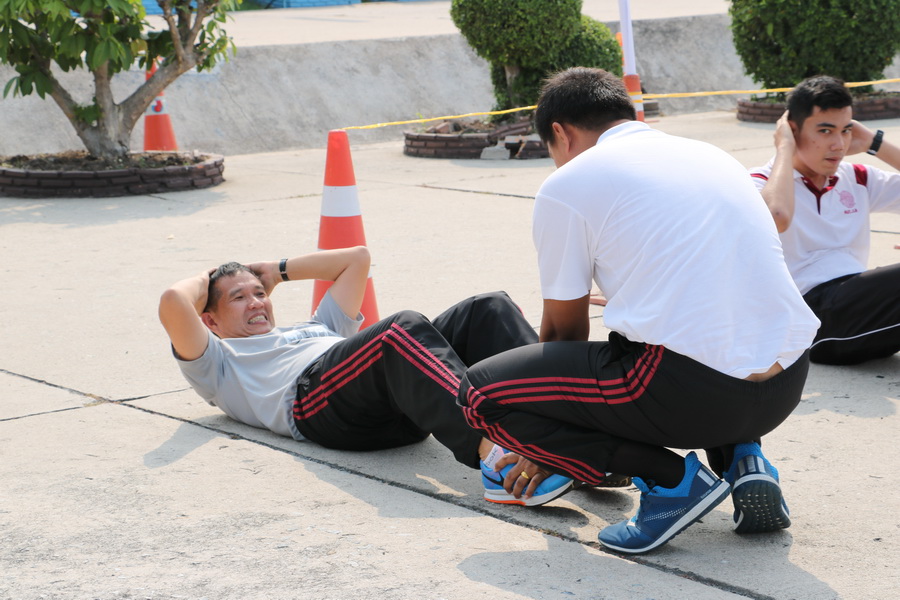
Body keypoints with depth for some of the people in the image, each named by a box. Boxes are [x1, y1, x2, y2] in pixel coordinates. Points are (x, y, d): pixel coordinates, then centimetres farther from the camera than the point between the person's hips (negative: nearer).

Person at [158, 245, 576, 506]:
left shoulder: (315, 329, 47)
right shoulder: (219, 363, 28)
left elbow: (356, 257, 50)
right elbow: (173, 302, 10)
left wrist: (279, 271, 50)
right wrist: (204, 281, 31)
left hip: (400, 407, 7)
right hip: (315, 397, -7)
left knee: (488, 310, -18)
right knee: (403, 329, -38)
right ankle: (494, 457, -60)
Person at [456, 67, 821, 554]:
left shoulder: (567, 185, 4)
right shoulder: (711, 155, 24)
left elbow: (564, 332, 14)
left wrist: (543, 448, 33)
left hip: (694, 390, -7)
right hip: (786, 385, 7)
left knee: (482, 395, 5)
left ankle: (673, 478, -2)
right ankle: (742, 458, 13)